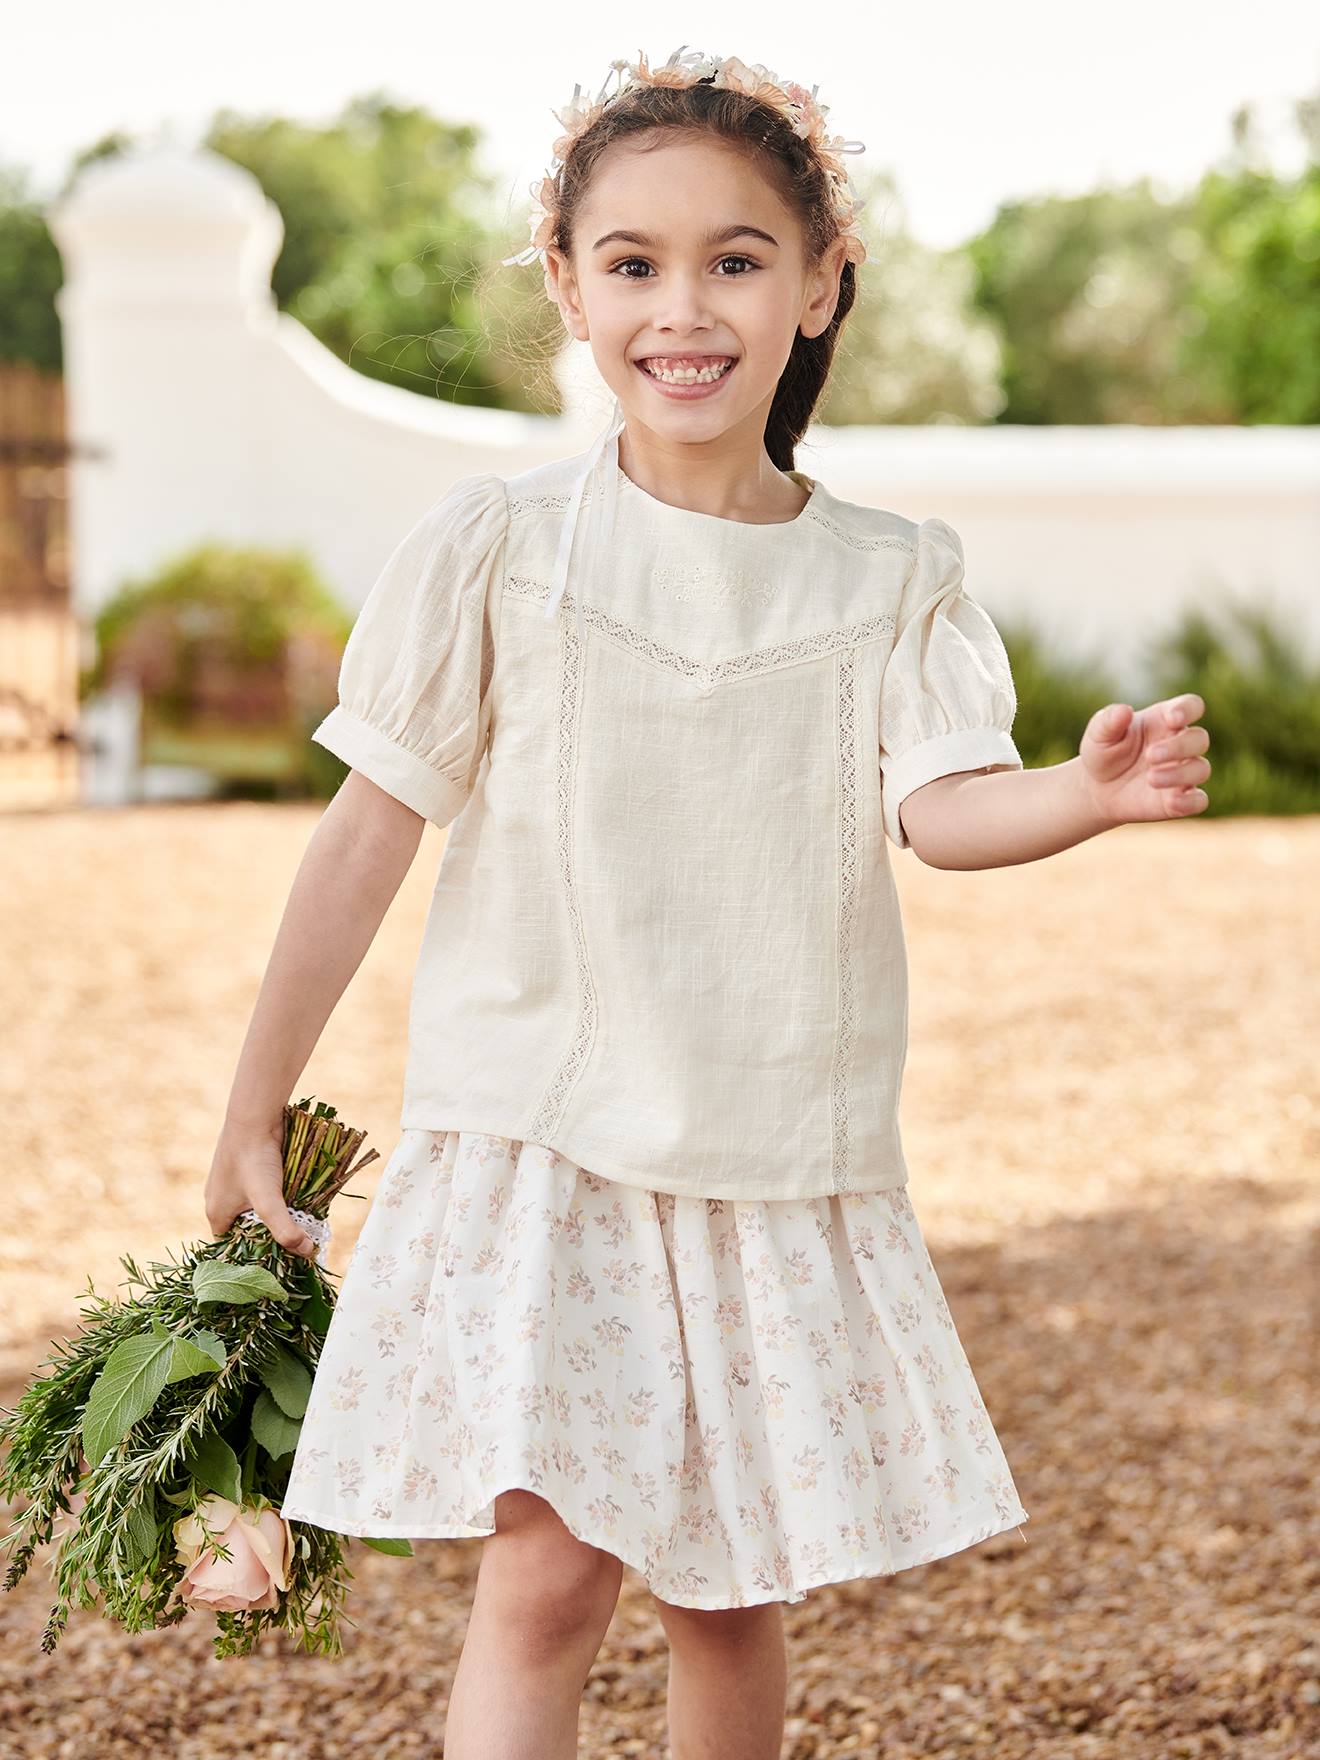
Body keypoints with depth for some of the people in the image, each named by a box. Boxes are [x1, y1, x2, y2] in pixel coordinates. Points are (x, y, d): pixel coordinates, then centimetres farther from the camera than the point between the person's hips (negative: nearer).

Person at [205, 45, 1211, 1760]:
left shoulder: (890, 575, 1)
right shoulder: (494, 546, -5)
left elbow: (942, 804, -12)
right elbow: (372, 830, -2)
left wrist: (1095, 791, -35)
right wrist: (252, 1119, 1)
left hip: (786, 1161, 3)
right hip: (540, 1148, -2)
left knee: (730, 1590, 11)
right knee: (548, 1571, -13)